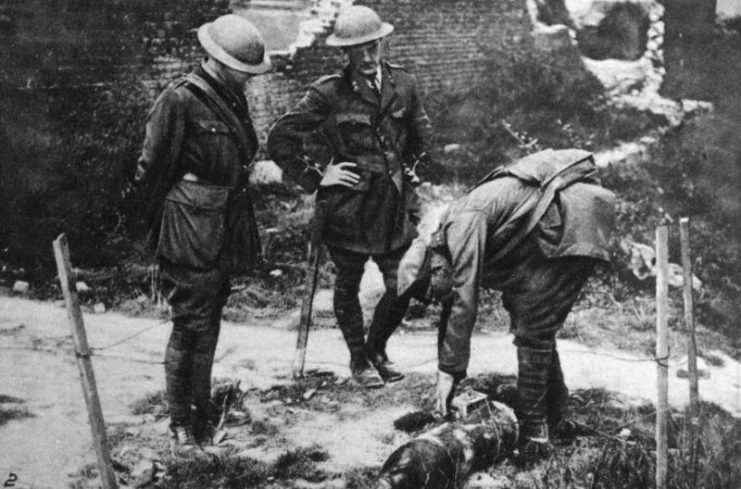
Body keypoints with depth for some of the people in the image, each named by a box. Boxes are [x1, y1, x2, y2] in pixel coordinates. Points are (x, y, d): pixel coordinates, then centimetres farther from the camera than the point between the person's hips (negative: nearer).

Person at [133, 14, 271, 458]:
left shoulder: (233, 98, 12)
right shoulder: (179, 100, -13)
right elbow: (152, 170, -10)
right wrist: (159, 228, -5)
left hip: (226, 231, 8)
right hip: (191, 232, -8)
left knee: (208, 325, 15)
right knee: (192, 326, -4)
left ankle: (203, 415, 26)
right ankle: (181, 426, 8)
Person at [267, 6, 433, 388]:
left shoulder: (403, 85, 1)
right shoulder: (329, 94, -12)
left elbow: (420, 134, 20)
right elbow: (280, 139, -10)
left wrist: (407, 167, 11)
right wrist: (314, 177, -10)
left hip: (396, 203, 3)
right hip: (347, 203, -3)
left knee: (403, 286, 4)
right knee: (348, 285, 12)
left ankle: (377, 349, 31)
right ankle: (358, 359, 33)